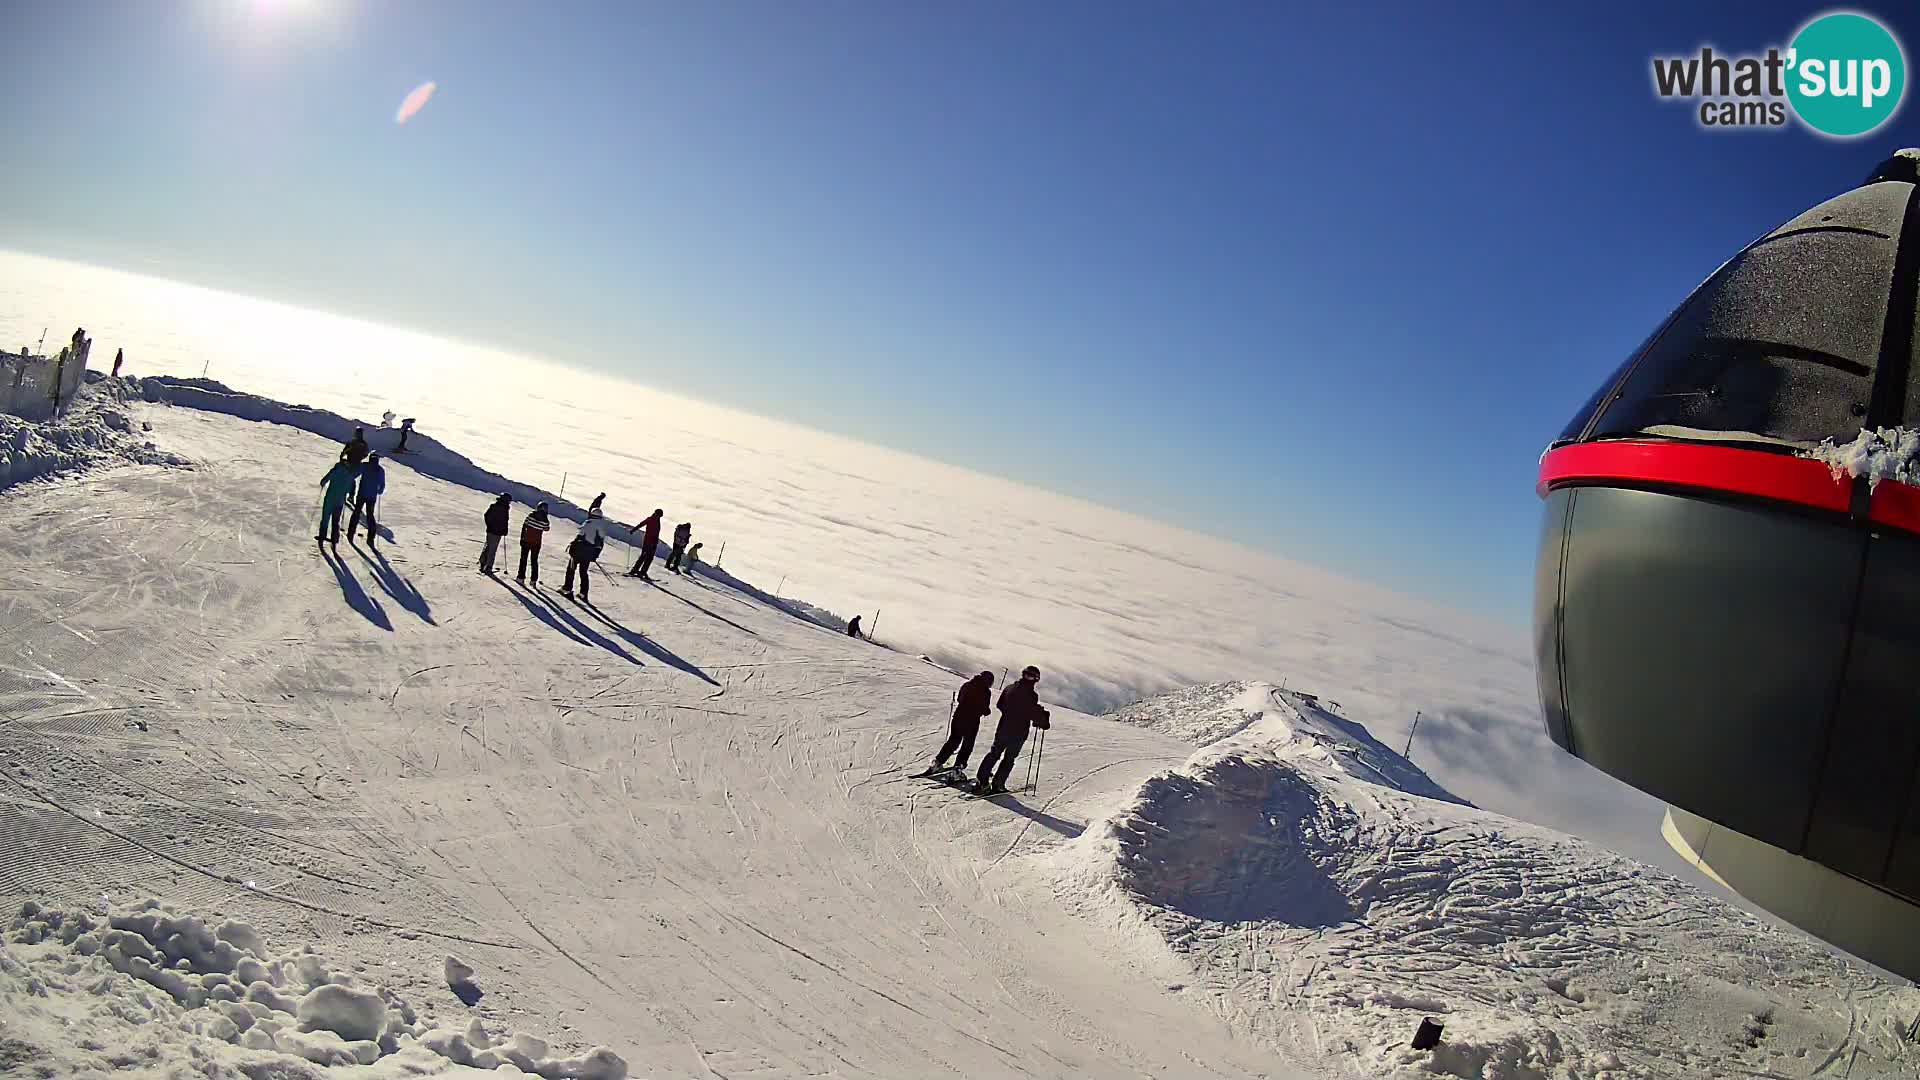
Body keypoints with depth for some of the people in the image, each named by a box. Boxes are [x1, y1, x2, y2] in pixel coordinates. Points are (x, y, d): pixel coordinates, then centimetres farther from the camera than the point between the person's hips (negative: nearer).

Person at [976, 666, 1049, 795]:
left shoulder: (1009, 688, 2)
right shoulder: (1031, 695, -17)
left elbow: (1000, 705, 12)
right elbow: (1034, 713, -19)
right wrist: (1043, 722, -1)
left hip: (1003, 729, 5)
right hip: (1018, 733, -5)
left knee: (994, 754, 16)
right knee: (1008, 759, 9)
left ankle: (982, 781, 12)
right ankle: (997, 785, 8)